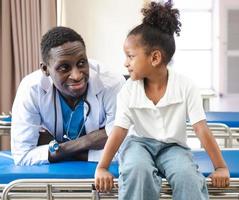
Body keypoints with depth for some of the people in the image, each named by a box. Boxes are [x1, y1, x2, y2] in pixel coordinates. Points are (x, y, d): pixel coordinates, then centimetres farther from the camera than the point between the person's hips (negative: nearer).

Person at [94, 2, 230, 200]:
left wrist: (221, 167, -16)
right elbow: (119, 131, -12)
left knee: (187, 175, -32)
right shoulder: (129, 90, -10)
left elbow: (202, 129, -15)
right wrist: (102, 168, -21)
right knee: (138, 170, -35)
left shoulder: (185, 87, -14)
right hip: (138, 142, 1)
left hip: (172, 146, 0)